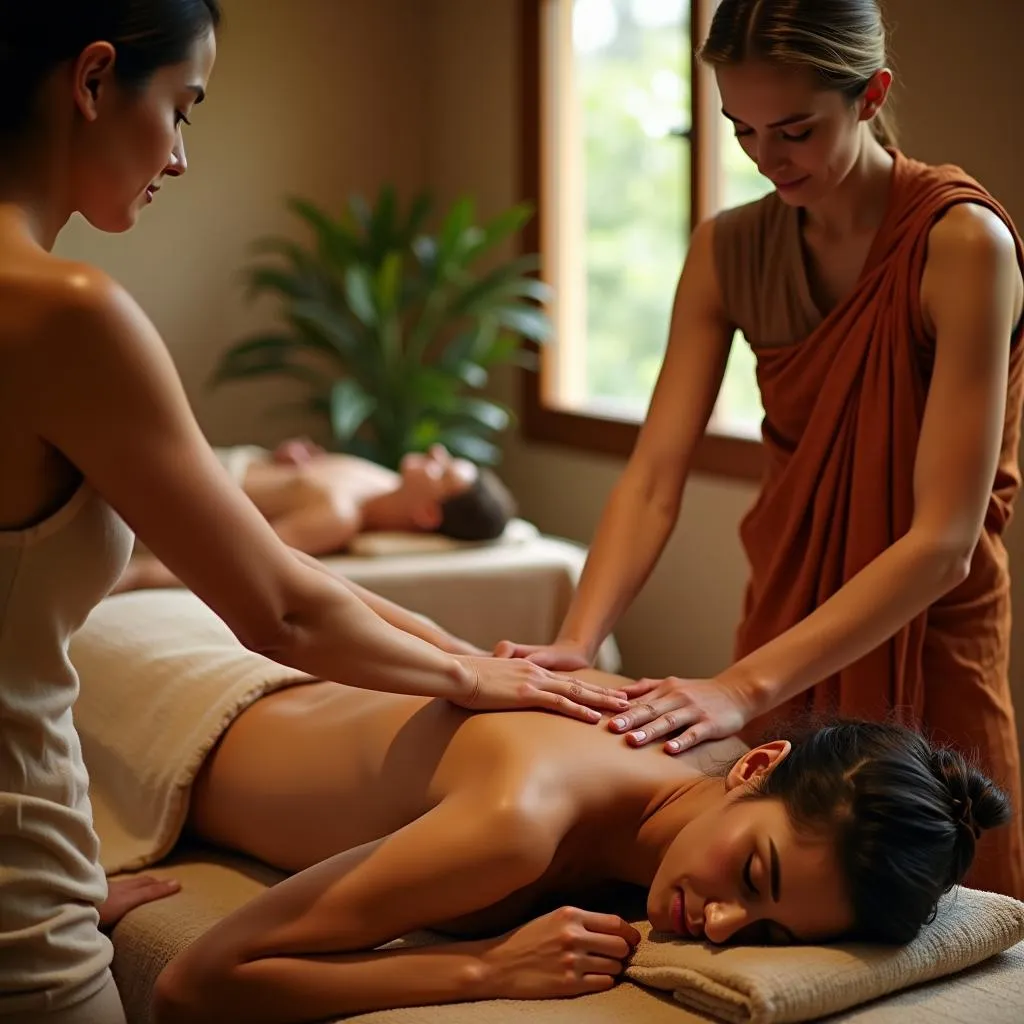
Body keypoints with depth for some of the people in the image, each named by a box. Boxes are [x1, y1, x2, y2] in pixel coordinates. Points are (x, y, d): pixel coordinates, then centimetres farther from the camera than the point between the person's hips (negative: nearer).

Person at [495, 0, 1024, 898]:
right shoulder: (729, 252, -1)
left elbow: (943, 540, -24)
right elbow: (653, 480, -8)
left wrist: (747, 685, -32)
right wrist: (578, 642, -25)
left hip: (926, 651, -4)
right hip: (783, 618, 4)